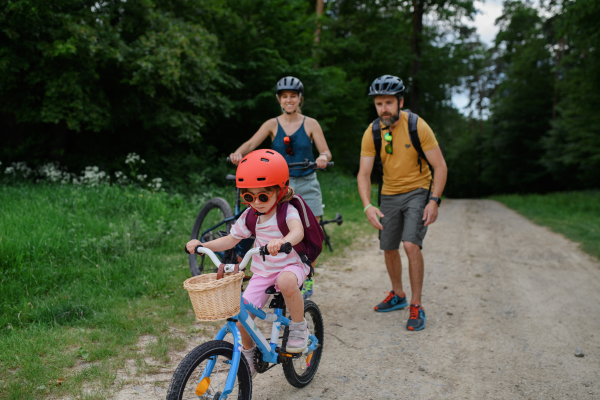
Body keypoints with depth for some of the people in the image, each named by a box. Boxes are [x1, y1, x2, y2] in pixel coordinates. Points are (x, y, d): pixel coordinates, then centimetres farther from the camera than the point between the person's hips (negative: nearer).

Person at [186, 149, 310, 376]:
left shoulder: (287, 211, -16)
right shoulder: (250, 216, -1)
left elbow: (298, 231, -38)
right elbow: (231, 239, 8)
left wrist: (282, 242, -61)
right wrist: (202, 245, -7)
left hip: (290, 265, -4)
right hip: (262, 272, 5)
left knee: (286, 282, -40)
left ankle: (299, 326, -13)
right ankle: (248, 352, 20)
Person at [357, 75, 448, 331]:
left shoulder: (418, 126, -18)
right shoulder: (372, 133, -10)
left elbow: (440, 167, -13)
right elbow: (364, 173, -10)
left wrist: (434, 201, -23)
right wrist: (367, 206, -26)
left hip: (418, 192, -4)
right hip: (389, 195, 4)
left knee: (411, 245, -21)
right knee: (389, 249, 11)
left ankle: (416, 306, -5)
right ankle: (398, 295, 35)